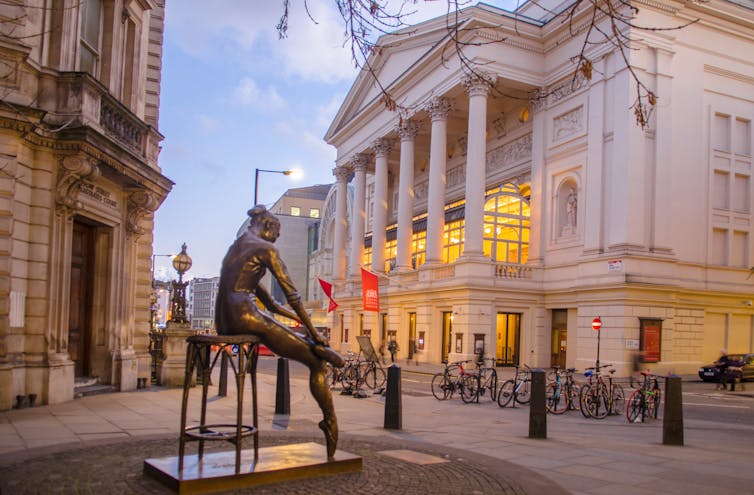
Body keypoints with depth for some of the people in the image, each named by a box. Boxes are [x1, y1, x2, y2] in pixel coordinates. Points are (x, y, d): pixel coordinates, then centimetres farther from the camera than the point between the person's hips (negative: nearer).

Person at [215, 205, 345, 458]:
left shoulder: (235, 247, 26)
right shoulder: (266, 248, 0)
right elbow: (291, 293, -5)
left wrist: (291, 315, 30)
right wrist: (313, 331, -1)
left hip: (223, 322, 10)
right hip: (246, 317, -9)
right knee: (317, 364, -5)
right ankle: (331, 424, -5)